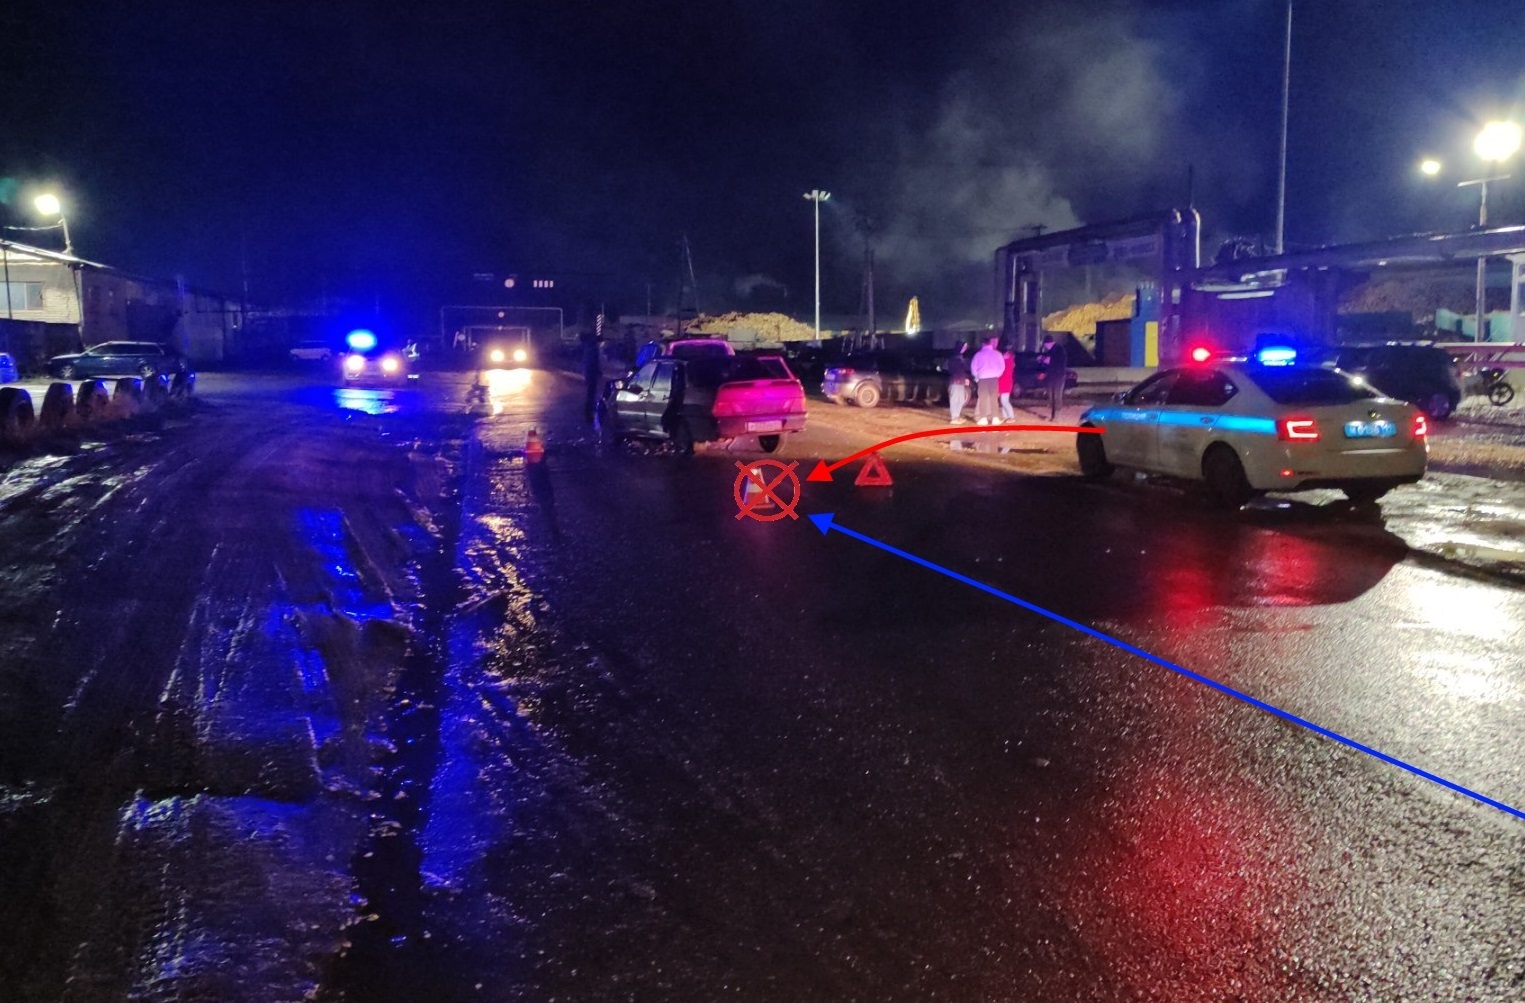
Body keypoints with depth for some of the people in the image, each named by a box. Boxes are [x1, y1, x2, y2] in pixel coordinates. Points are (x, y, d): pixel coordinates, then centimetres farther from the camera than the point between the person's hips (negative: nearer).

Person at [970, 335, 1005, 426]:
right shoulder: (996, 353, 0)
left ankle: (983, 418, 0)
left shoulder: (979, 354, 2)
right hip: (993, 378, 0)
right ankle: (994, 418, 3)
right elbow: (1002, 366, 0)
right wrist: (997, 374, 14)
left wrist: (977, 376, 15)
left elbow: (973, 367, 2)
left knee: (982, 398, 4)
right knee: (993, 398, 6)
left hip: (982, 378, 0)